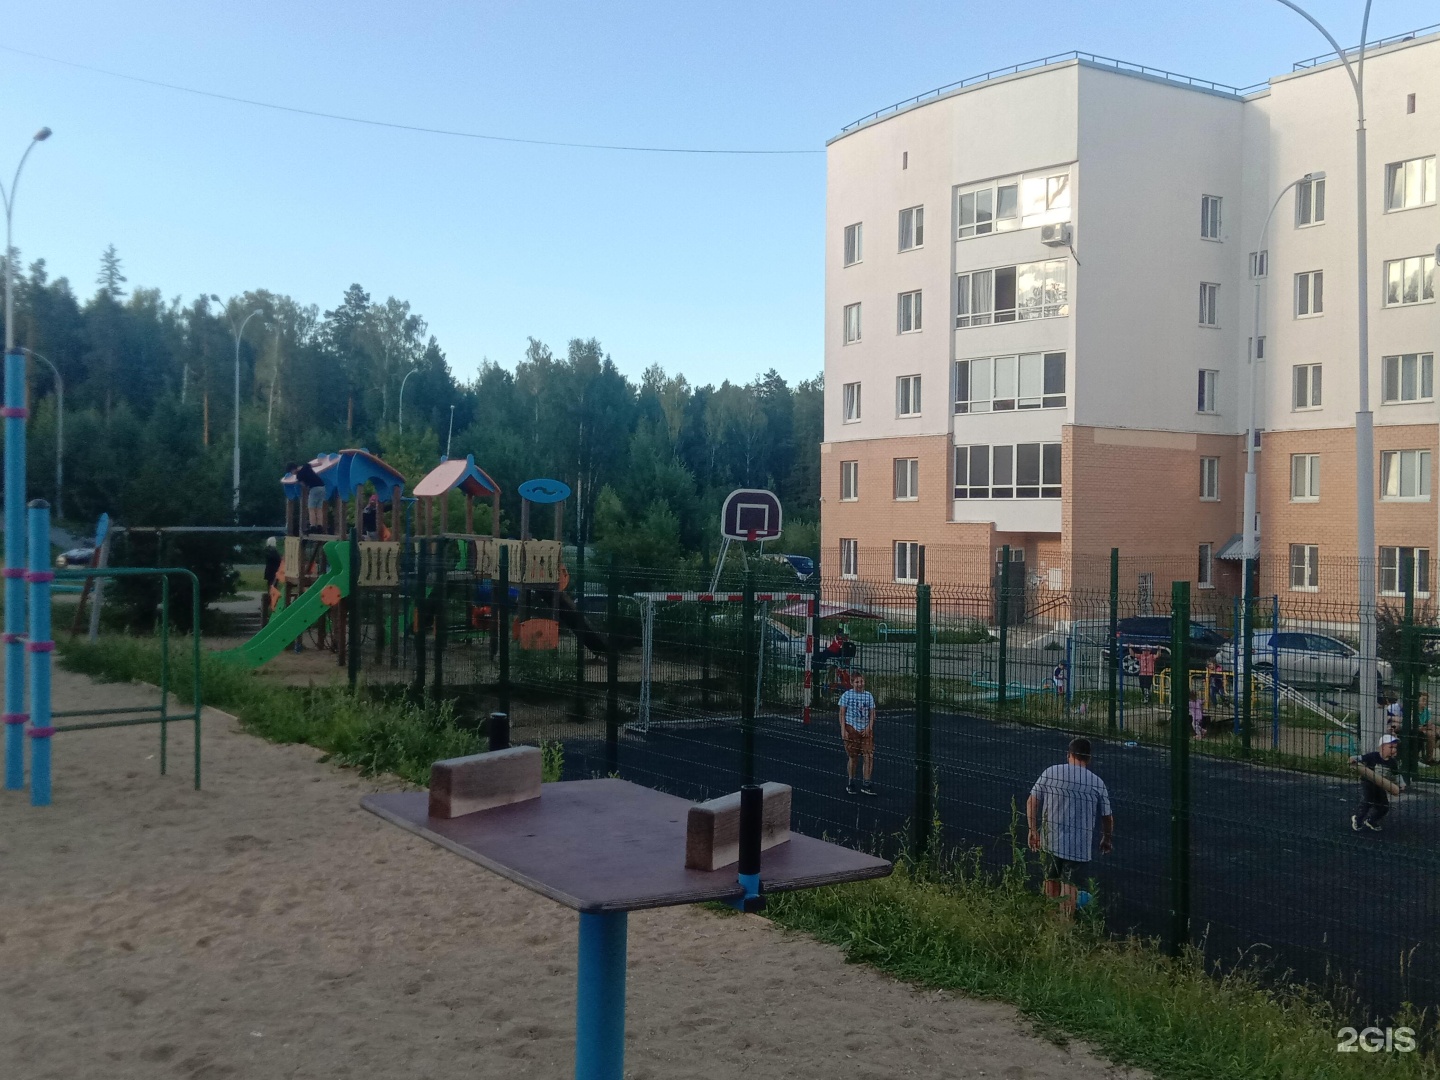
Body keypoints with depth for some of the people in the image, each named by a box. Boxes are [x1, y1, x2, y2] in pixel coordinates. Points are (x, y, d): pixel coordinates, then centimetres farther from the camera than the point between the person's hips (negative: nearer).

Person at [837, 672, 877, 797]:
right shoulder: (847, 695, 0)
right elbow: (842, 714, 1)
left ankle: (865, 785, -3)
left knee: (868, 756, -9)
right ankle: (850, 783, 20)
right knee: (852, 757, 4)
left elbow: (872, 714, 9)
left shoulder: (869, 696, 7)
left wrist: (869, 728, -5)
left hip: (865, 730, 2)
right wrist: (843, 730, -7)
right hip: (851, 729, -2)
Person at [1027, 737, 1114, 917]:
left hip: (1050, 841, 1)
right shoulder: (1097, 783, -1)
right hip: (1079, 845, -1)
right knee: (1068, 884, 6)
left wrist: (1033, 831, 7)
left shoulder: (1050, 772, -2)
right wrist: (1107, 840, 23)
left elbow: (1031, 802, -1)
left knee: (1051, 880, 17)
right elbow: (1107, 816, 6)